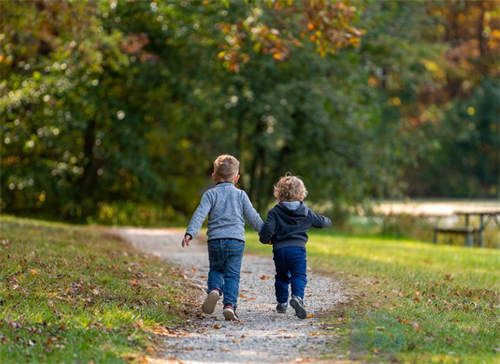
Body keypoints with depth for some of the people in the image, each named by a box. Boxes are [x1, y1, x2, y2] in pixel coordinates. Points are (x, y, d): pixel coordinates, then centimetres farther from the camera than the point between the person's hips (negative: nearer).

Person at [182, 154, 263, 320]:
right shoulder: (240, 195, 9)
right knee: (232, 275, 1)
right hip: (236, 240, 0)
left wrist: (190, 233, -16)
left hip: (215, 240, 0)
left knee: (216, 270, 18)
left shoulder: (210, 194, 5)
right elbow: (253, 217, 12)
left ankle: (214, 290, -11)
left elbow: (200, 214, -9)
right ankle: (229, 305, -15)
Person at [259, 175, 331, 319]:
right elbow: (321, 221, 23)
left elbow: (267, 229, -13)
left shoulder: (275, 212, -2)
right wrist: (328, 221, 46)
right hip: (298, 248, -1)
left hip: (279, 249, 1)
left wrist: (265, 239, 9)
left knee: (282, 276, 19)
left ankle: (282, 303, 25)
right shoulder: (306, 212, 7)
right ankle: (297, 297, -29)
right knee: (299, 276, -3)